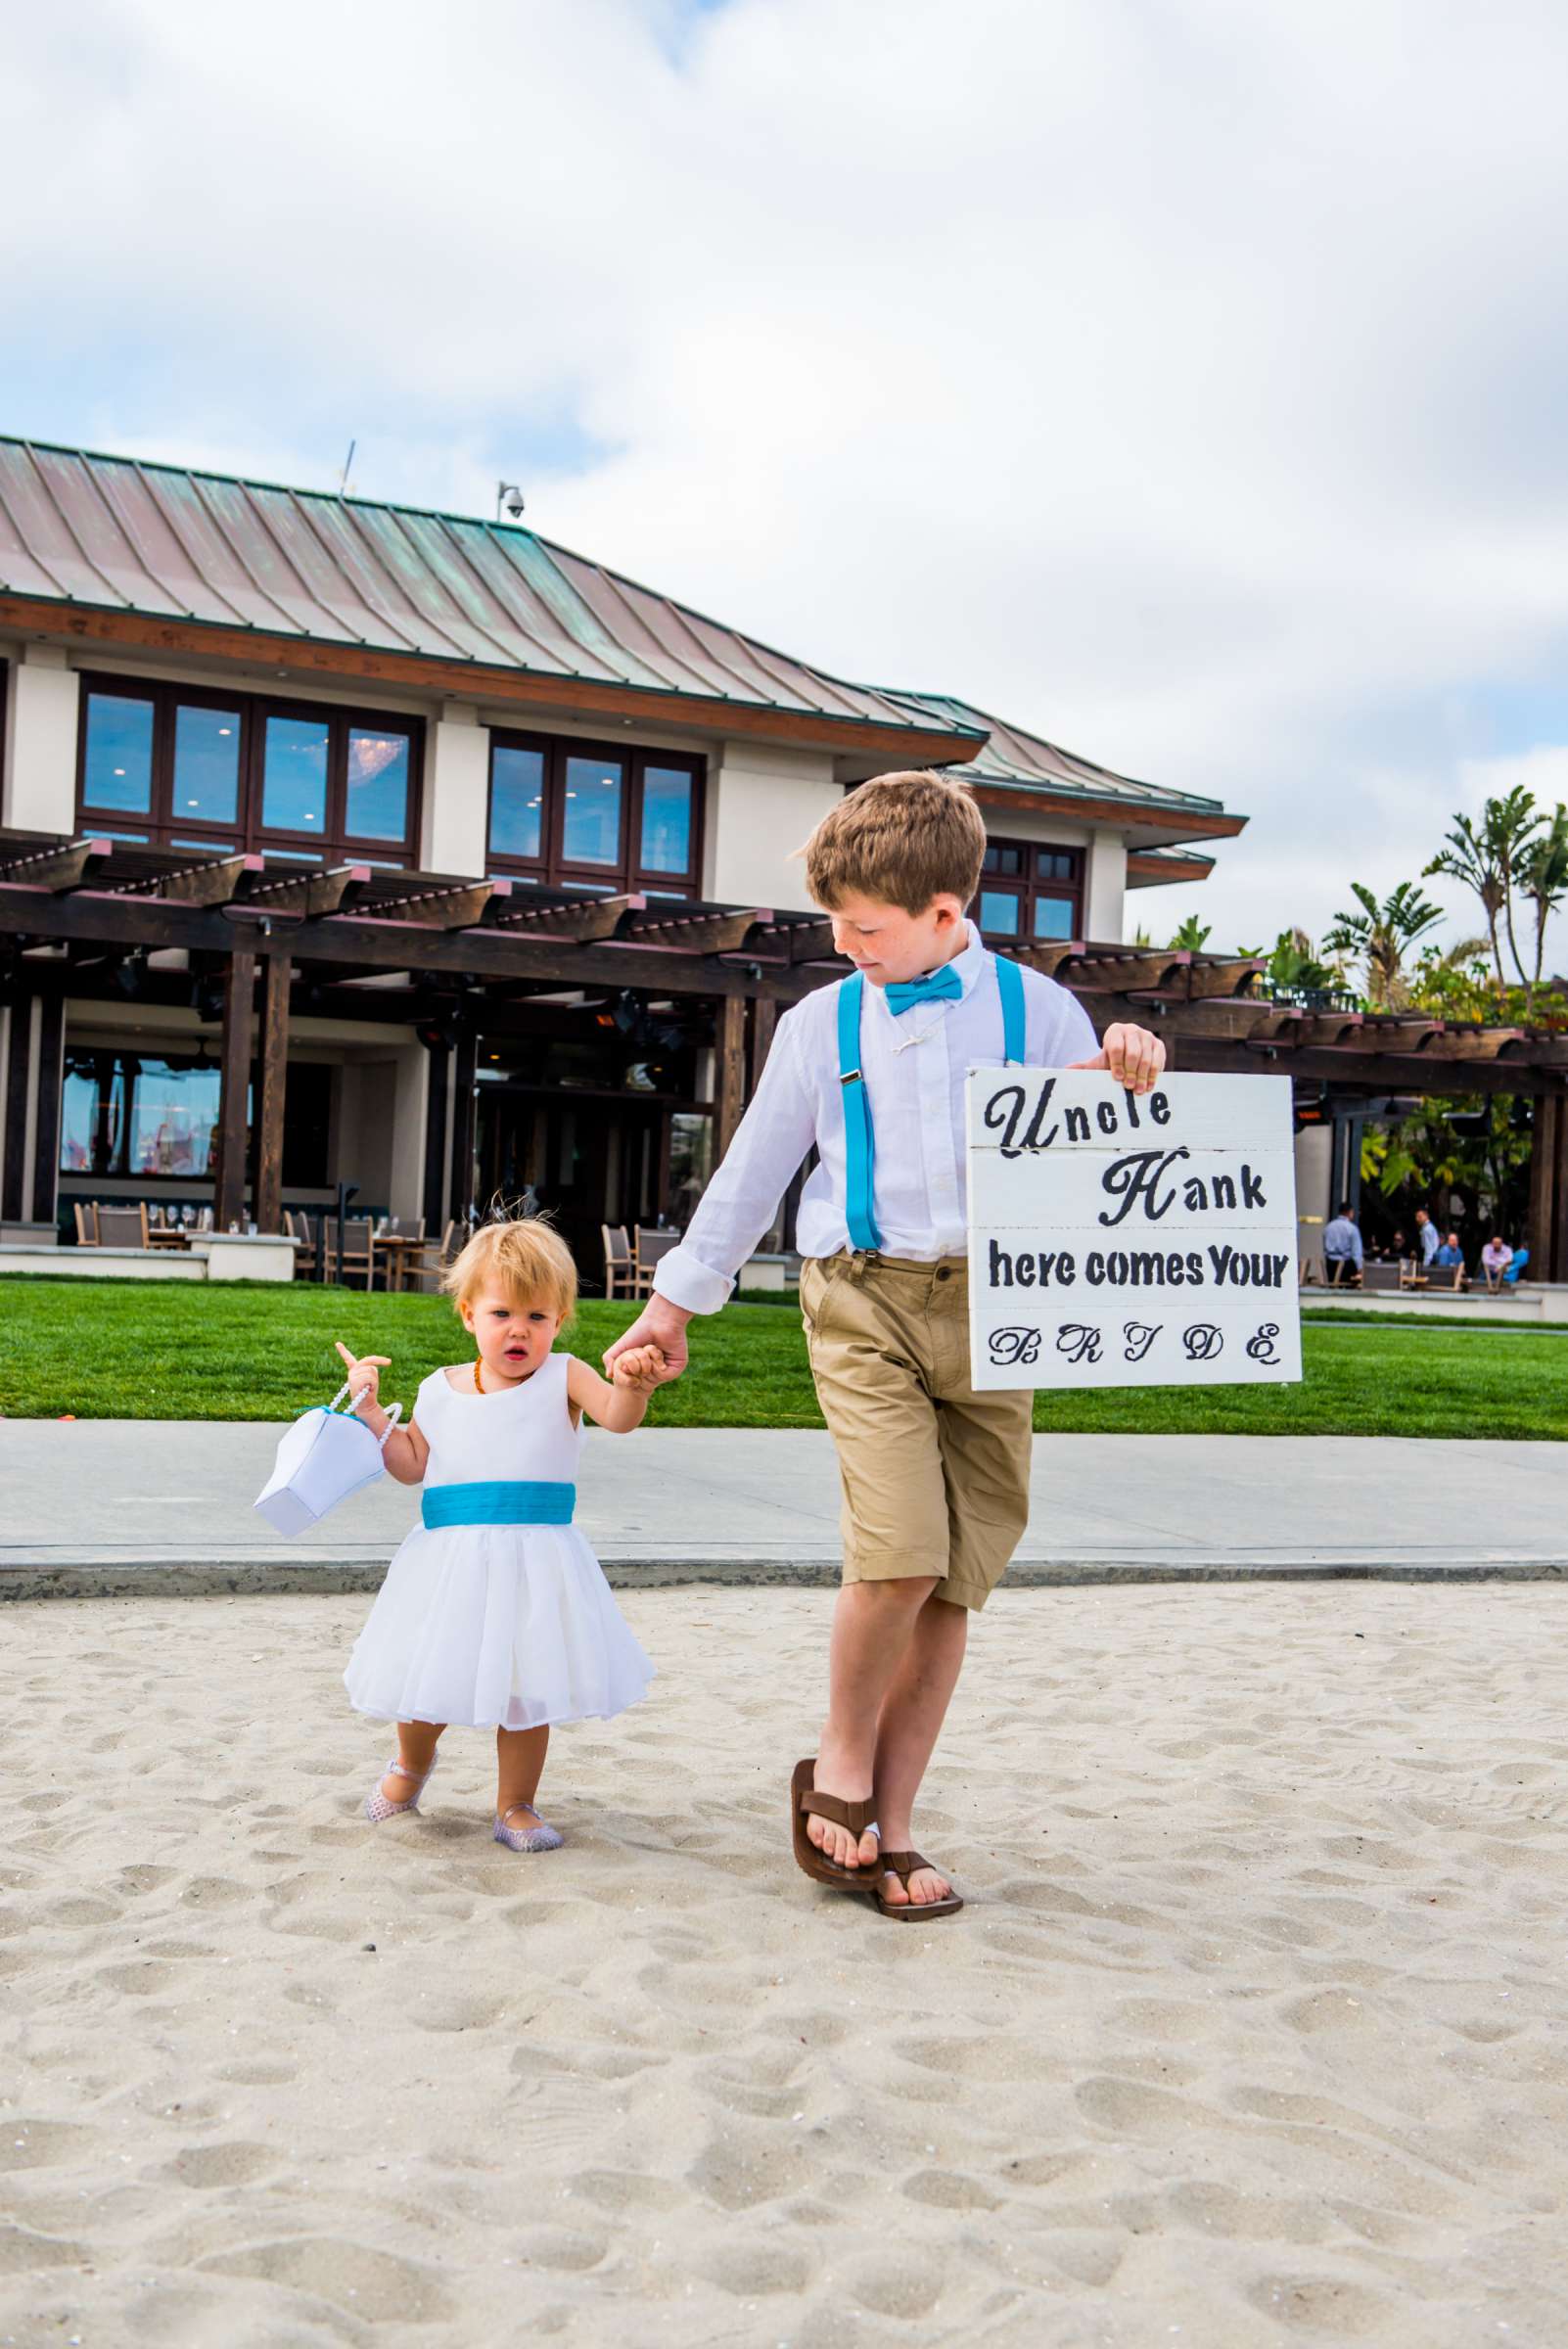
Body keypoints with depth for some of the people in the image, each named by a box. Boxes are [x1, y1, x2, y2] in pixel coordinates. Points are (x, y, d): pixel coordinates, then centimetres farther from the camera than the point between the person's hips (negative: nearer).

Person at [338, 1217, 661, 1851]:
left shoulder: (562, 1378, -4)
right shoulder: (440, 1390, 5)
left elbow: (617, 1417, -21)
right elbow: (412, 1465, 16)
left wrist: (633, 1385, -42)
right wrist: (369, 1409, 7)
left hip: (534, 1563, -2)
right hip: (449, 1561, 2)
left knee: (527, 1687, 2)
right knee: (423, 1680, 10)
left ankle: (515, 1804, 23)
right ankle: (412, 1764, 42)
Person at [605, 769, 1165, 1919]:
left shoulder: (1037, 1009, 7)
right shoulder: (822, 1024, 10)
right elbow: (753, 1172, 16)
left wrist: (1131, 1083, -9)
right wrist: (678, 1300, 19)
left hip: (994, 1308, 1)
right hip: (866, 1304, -1)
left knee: (955, 1579, 1)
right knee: (899, 1549, -18)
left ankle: (886, 1827, 14)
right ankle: (843, 1760, 9)